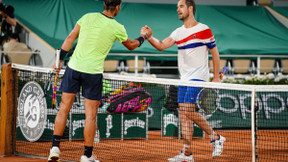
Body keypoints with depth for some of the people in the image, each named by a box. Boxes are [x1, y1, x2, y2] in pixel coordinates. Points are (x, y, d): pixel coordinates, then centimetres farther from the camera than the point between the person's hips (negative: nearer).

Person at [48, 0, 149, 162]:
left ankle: (55, 147, 4)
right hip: (93, 71, -3)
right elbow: (131, 45, 15)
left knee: (64, 108, 9)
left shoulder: (88, 17, 2)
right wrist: (143, 37, 35)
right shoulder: (117, 28, -4)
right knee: (91, 115, 5)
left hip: (74, 66, 3)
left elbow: (70, 38, 4)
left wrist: (60, 59, 11)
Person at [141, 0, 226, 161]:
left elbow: (215, 53, -1)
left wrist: (217, 76, -5)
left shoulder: (203, 30, -4)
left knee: (188, 111, -15)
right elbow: (162, 46, -1)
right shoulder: (178, 32, 11)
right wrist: (150, 37, -19)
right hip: (184, 79, 7)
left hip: (198, 77, -7)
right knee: (185, 114, 4)